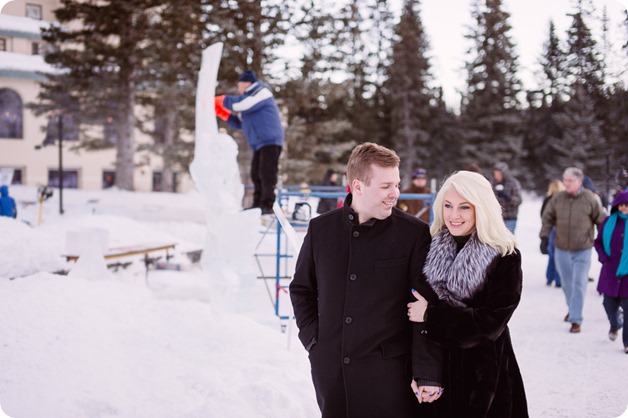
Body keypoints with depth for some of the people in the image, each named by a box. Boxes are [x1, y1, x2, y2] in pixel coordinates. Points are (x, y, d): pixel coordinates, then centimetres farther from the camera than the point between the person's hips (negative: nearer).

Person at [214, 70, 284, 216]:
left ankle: (267, 205, -15)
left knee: (267, 173, -13)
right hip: (259, 144, 10)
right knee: (256, 174, 8)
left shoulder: (261, 91, -4)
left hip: (270, 141, -10)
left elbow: (241, 104, -19)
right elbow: (238, 123, 24)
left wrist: (223, 100, -4)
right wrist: (220, 111, 13)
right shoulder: (249, 98, 24)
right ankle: (258, 204, 12)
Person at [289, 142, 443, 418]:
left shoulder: (414, 233, -5)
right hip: (330, 370, 3)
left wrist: (430, 373, -9)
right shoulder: (321, 229, 4)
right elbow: (301, 289, 18)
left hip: (389, 371, -3)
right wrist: (311, 338, 6)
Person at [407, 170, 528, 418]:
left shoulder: (505, 257, -12)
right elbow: (415, 305, 0)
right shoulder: (430, 248, 0)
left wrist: (431, 316, -17)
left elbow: (492, 322, -17)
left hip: (484, 372, -3)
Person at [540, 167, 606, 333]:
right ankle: (572, 308, 41)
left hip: (582, 250, -3)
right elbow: (548, 218, 8)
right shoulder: (558, 198, -4)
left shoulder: (590, 199, -10)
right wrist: (544, 237, 0)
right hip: (561, 249, 3)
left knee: (579, 284, -4)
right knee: (567, 282, 17)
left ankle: (576, 320, 2)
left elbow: (601, 220, 0)